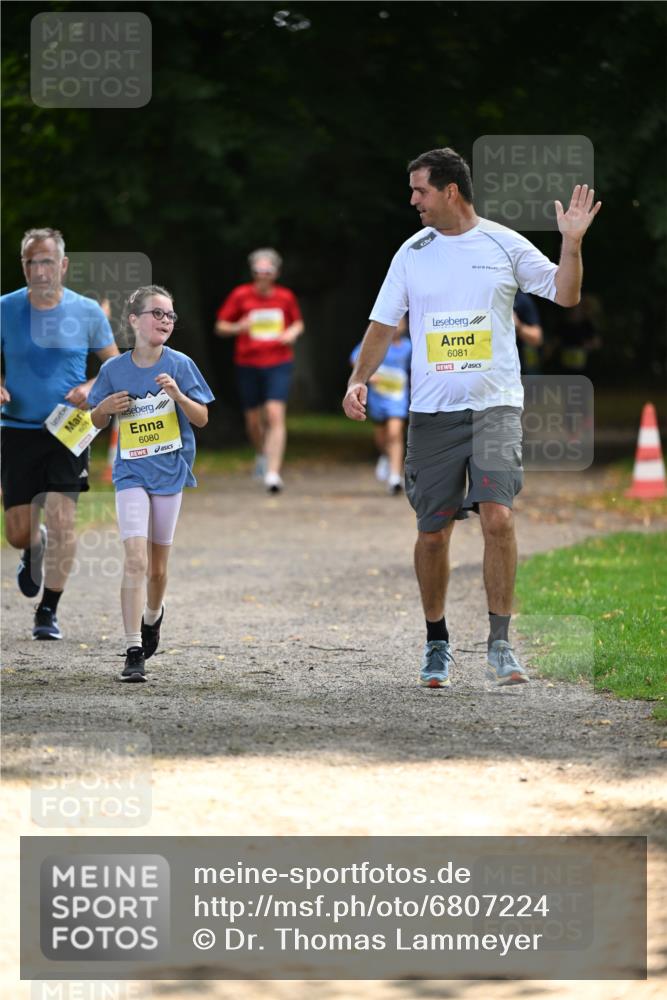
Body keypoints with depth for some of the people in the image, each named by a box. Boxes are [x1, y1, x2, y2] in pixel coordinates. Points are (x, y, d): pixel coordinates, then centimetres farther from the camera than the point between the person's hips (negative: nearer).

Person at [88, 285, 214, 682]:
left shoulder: (179, 365, -5)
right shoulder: (114, 369, -2)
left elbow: (202, 418, -3)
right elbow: (97, 422, 10)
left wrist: (178, 395, -21)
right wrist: (106, 407, -13)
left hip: (169, 471, 1)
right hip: (131, 473, -1)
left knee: (157, 566, 10)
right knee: (136, 559, -15)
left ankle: (153, 615, 43)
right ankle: (134, 653, -16)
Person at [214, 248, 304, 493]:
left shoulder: (286, 297, 3)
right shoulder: (240, 295, -1)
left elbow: (298, 323, 19)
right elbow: (220, 326, 3)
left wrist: (293, 332, -4)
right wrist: (238, 328, -17)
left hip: (279, 364, -1)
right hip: (248, 364, 1)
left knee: (275, 415, -16)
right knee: (253, 419, 9)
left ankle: (273, 473, -19)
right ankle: (261, 455, 42)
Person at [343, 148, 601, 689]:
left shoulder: (505, 244, 2)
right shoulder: (413, 253, 8)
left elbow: (566, 294, 5)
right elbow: (383, 324, 10)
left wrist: (572, 243, -10)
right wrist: (359, 379, -3)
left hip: (495, 406, -2)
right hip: (432, 413, 2)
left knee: (497, 516, -16)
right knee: (433, 531, 3)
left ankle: (500, 643, -7)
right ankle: (437, 641, 19)